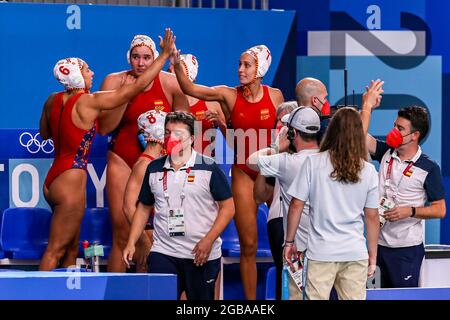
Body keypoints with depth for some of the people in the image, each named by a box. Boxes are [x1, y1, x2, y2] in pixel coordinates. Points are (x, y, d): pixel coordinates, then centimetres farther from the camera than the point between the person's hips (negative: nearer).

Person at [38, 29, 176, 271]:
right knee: (55, 251, -7)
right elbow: (137, 87, -12)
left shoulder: (53, 100, 6)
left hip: (54, 179, 8)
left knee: (71, 250, 14)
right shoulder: (88, 102, -14)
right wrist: (164, 55, -5)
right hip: (71, 181, -8)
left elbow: (44, 133, 24)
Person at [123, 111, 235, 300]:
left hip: (201, 256, -3)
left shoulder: (208, 168, -3)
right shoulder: (154, 169, 10)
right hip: (163, 254, 3)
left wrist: (208, 240, -14)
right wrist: (131, 243, 7)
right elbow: (144, 207, 18)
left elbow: (227, 206, -4)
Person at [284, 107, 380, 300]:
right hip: (356, 254, 2)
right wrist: (373, 255, 14)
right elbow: (372, 217, 5)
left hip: (321, 253, -2)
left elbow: (296, 206, -3)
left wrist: (289, 242, 8)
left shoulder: (313, 163, -5)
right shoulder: (368, 171, 1)